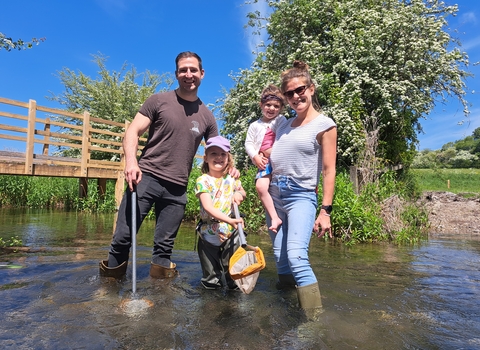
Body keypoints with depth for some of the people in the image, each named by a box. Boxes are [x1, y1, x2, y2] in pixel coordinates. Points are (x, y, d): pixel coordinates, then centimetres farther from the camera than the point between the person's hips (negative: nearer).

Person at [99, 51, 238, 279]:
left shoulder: (206, 116, 12)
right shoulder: (159, 101, 4)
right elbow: (133, 132, -1)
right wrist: (131, 161, -19)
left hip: (177, 189, 3)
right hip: (146, 177, -2)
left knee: (164, 246, 8)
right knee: (123, 237, -2)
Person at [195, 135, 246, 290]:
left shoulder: (232, 178, 2)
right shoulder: (203, 181, -11)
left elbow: (243, 192, 20)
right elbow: (208, 207, -22)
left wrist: (239, 194, -5)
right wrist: (229, 220, -35)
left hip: (231, 231, 3)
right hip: (209, 233, -2)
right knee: (210, 270, 12)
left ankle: (234, 283, 31)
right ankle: (211, 282, 36)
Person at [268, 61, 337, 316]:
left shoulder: (324, 125, -3)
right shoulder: (283, 125, 15)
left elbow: (329, 170, -7)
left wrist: (325, 211, -13)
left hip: (301, 196, -6)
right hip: (274, 194, 6)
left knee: (296, 256, -22)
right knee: (280, 258, 9)